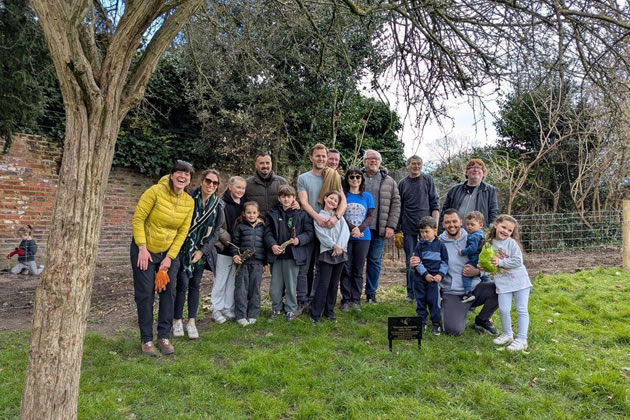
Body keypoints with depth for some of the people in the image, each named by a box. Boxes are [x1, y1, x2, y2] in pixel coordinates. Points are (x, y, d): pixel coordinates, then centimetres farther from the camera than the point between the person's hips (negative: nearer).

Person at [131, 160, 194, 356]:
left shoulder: (189, 202, -6)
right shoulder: (155, 191, -18)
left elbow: (182, 232, -3)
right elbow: (137, 219, -16)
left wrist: (170, 257, -7)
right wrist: (142, 249, -18)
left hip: (169, 252, 4)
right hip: (144, 250, -3)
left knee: (168, 292, 4)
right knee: (145, 294, 0)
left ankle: (164, 336, 17)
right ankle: (146, 339, 13)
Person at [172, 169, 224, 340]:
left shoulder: (218, 205, -1)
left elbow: (215, 232, 2)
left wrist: (202, 250, -6)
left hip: (202, 251, 3)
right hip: (184, 249, -3)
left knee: (195, 285, 9)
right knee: (182, 284, -3)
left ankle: (191, 322, 17)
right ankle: (178, 320, 14)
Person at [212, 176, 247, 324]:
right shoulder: (221, 204, -9)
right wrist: (228, 240, -19)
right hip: (224, 249, -5)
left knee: (233, 281, 13)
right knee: (220, 281, 5)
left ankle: (229, 309, 24)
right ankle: (217, 310, 17)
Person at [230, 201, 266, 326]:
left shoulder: (262, 227, 11)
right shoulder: (240, 227, 5)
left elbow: (265, 244, 13)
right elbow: (234, 242, 4)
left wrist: (266, 262, 11)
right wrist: (235, 255, -12)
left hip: (258, 263, 2)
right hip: (243, 262, -2)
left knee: (255, 289, 7)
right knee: (241, 289, -1)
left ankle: (253, 315, 17)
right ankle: (241, 316, 8)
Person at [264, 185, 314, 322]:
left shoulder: (301, 214, 0)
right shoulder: (273, 213, 6)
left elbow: (309, 233, -1)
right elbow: (268, 232, 2)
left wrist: (299, 240, -18)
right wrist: (272, 245, -15)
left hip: (293, 255, -2)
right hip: (276, 254, 2)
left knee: (291, 285, 7)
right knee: (275, 286, 9)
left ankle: (290, 309, 25)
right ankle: (276, 308, 29)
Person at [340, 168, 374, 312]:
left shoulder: (368, 196, 9)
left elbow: (371, 216, 2)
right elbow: (339, 215, -5)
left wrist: (360, 229, -14)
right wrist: (352, 229, -17)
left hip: (363, 237, 1)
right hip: (345, 236, -1)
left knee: (358, 269, 6)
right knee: (346, 269, 1)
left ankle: (356, 299, 14)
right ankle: (346, 300, 8)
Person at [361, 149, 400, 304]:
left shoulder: (389, 181, 9)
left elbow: (396, 204, 7)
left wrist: (391, 226, -3)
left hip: (379, 229, 1)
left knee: (375, 261, 7)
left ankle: (371, 293, 20)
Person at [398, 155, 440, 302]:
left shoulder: (428, 180, 4)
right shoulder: (402, 183, 9)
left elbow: (435, 203, 1)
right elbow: (399, 208, 11)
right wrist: (398, 230, 7)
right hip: (409, 229, 2)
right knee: (410, 262, 5)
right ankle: (411, 293, 14)